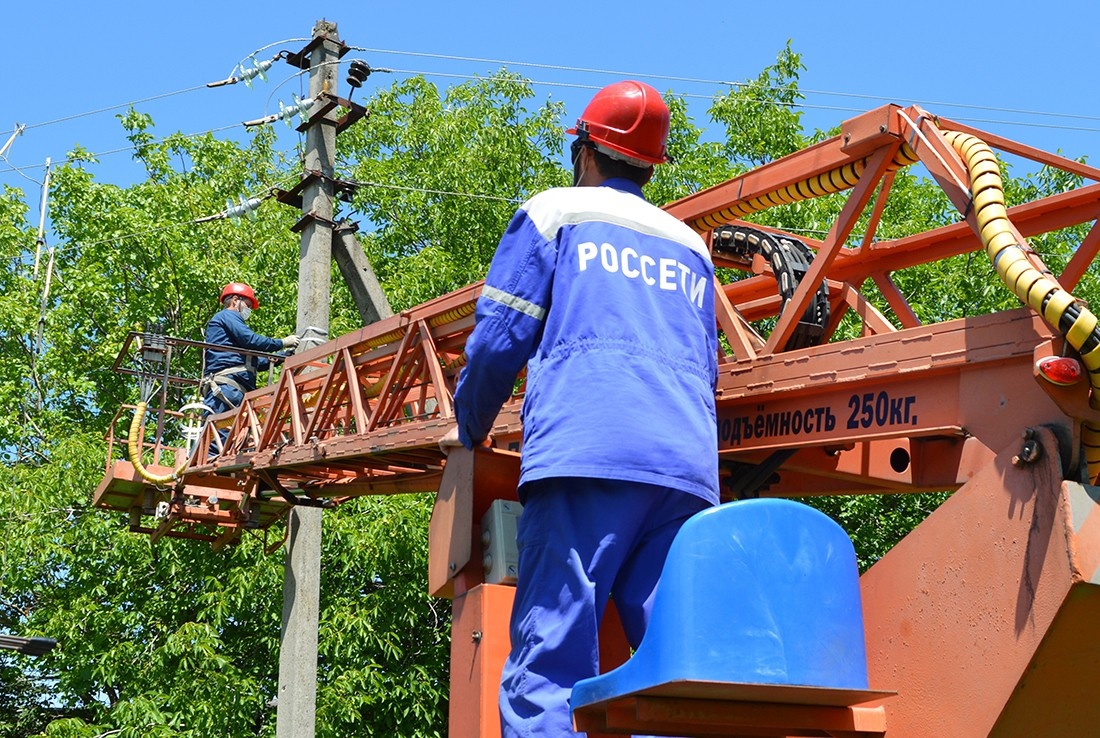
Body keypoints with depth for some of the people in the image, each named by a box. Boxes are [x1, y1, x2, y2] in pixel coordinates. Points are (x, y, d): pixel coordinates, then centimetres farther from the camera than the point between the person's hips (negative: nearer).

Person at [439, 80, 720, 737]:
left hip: (586, 457, -5)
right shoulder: (691, 245, 29)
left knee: (549, 668, -11)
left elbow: (500, 339, 7)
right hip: (689, 469, 5)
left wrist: (468, 430, 22)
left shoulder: (554, 212, 14)